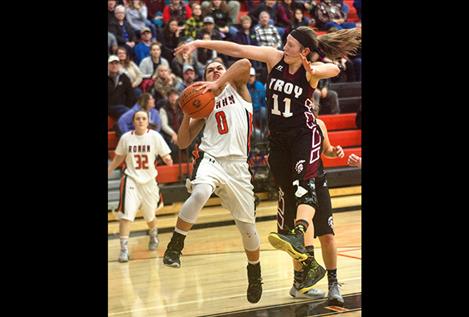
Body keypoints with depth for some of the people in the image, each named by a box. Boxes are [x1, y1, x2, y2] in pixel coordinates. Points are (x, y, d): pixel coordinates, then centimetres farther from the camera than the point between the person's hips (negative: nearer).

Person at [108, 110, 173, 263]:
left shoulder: (154, 136, -8)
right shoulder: (126, 138, -3)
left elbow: (166, 155, -7)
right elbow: (118, 158, 12)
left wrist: (167, 159, -29)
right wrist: (108, 171, 12)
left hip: (149, 180, 1)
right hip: (131, 179, 0)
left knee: (150, 215, 16)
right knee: (126, 214, -18)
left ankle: (153, 235, 49)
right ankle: (124, 248, -14)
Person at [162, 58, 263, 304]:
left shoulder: (236, 87, 11)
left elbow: (245, 64, -14)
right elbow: (183, 143, 14)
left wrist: (218, 84, -21)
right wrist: (187, 114, -1)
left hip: (237, 166, 0)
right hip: (210, 159, 0)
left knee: (247, 226, 9)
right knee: (199, 194, -36)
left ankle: (255, 273, 34)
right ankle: (174, 247, -24)